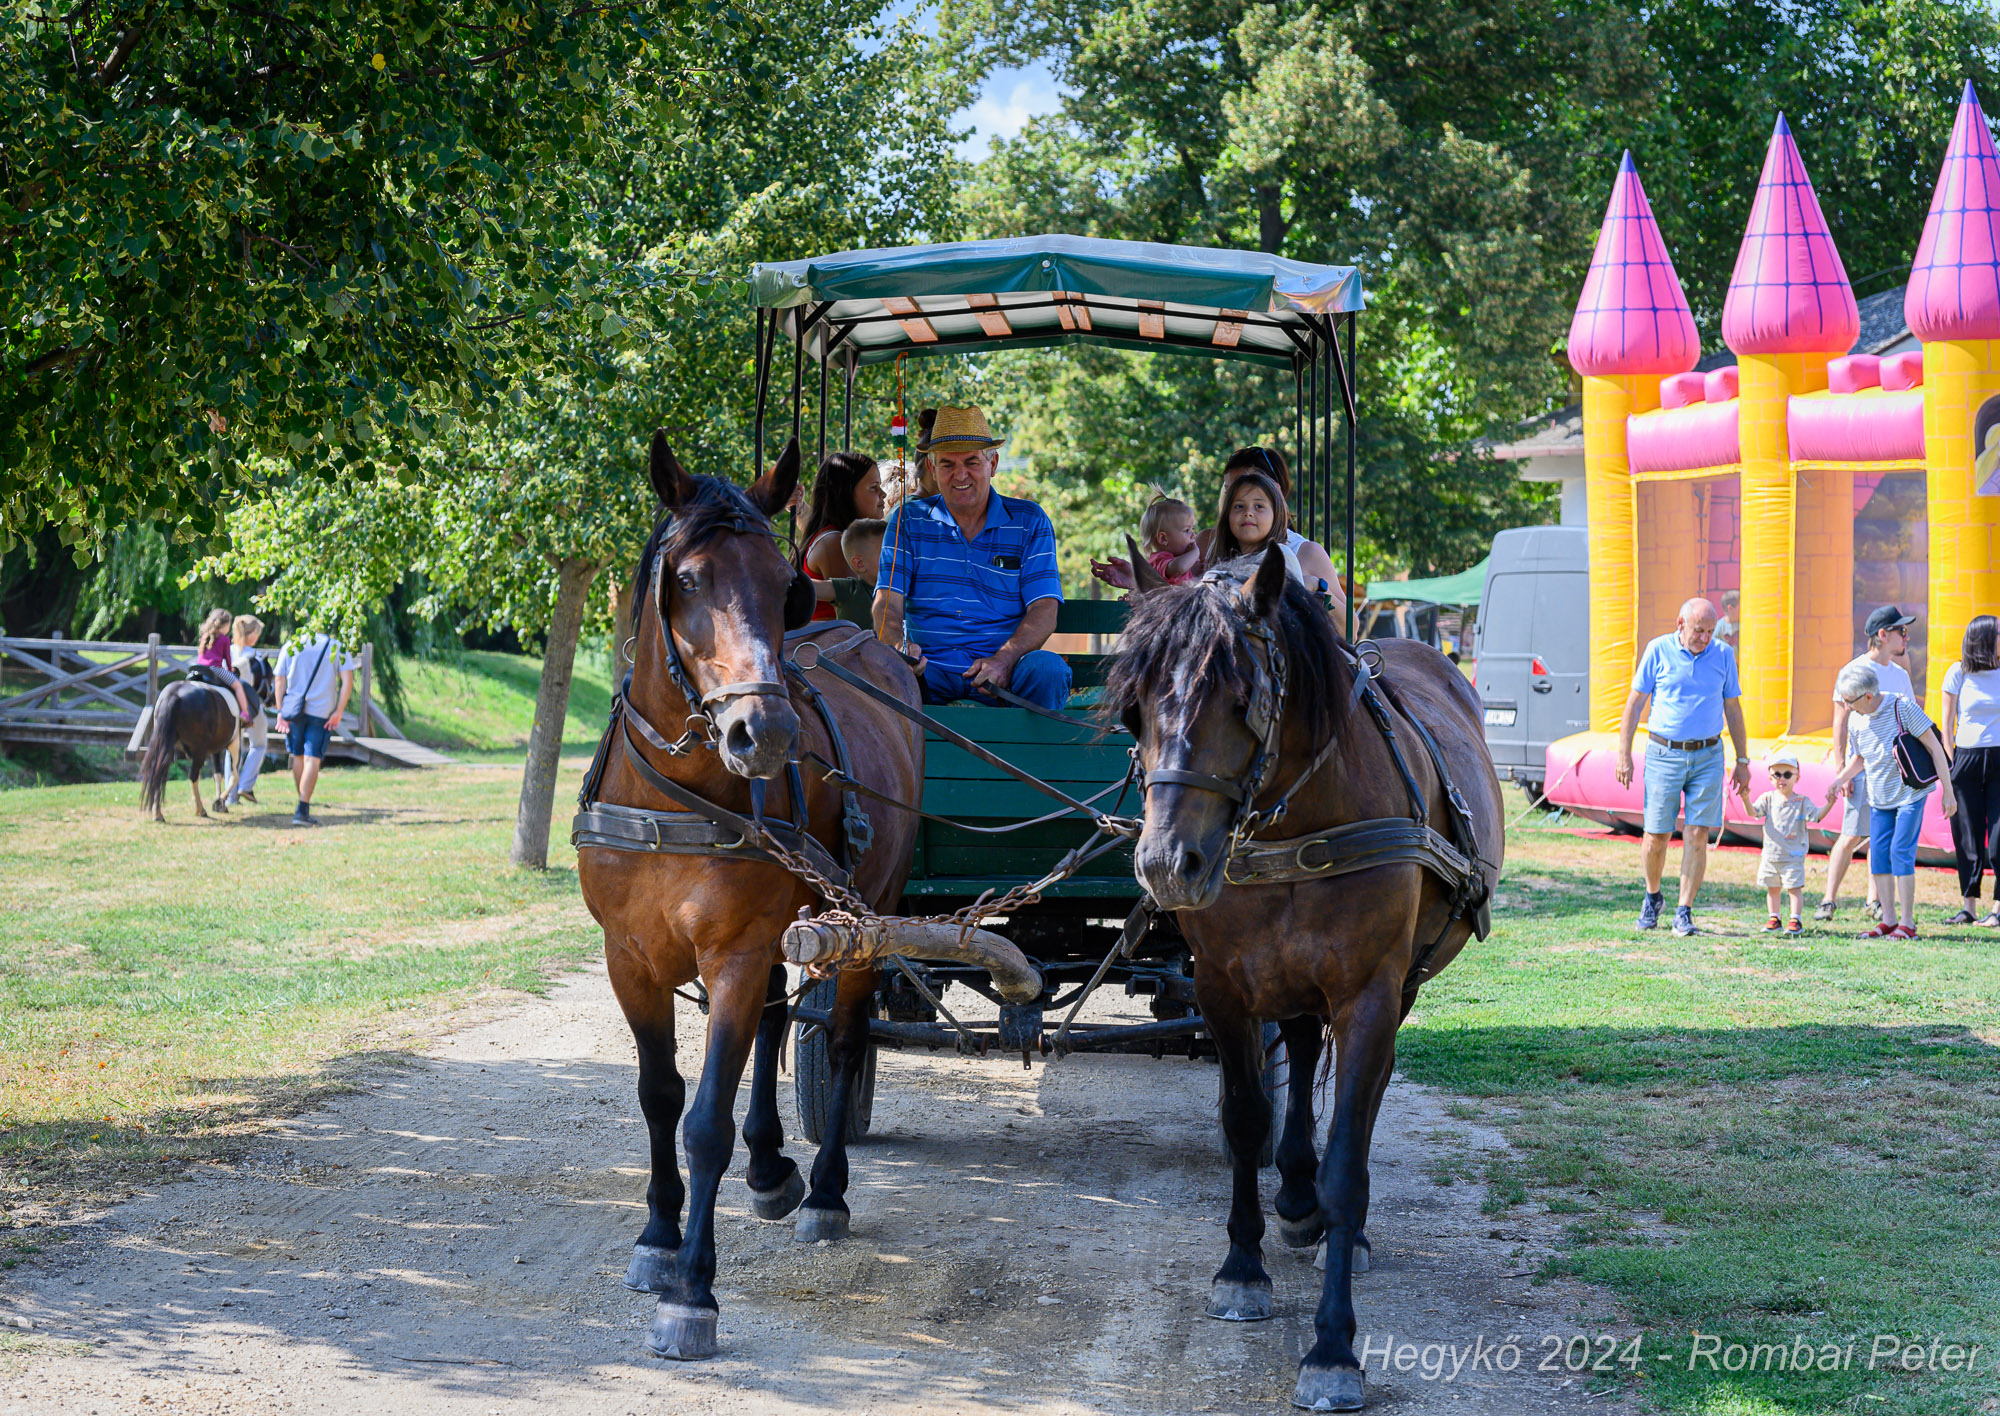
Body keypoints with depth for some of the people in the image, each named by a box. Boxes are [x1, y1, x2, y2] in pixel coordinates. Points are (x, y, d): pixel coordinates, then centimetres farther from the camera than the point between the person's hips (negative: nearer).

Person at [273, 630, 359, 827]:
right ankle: (302, 810, -15)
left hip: (293, 709, 2)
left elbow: (280, 680, 6)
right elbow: (347, 680, -5)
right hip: (321, 712, -2)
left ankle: (303, 805, 24)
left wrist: (280, 711, 7)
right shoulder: (337, 648, 5)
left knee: (298, 757, 16)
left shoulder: (291, 645, 8)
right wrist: (338, 712, -5)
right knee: (312, 760, -4)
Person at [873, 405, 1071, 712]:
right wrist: (899, 646, -23)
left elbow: (1044, 611, 0)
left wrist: (1004, 660, -21)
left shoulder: (1030, 522, 11)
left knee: (1047, 667, -33)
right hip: (929, 668, -1)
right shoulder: (909, 519, 13)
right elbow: (887, 603, 2)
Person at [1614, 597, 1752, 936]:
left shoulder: (1723, 655, 4)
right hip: (1664, 755, -1)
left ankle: (1684, 913, -2)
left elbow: (1733, 710, 11)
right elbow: (1634, 703, 1)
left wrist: (1742, 761, 9)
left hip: (1707, 757, 1)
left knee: (1697, 835, -6)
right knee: (1656, 836, 0)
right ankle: (1652, 898, 26)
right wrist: (1624, 754, -3)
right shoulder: (1658, 651, -2)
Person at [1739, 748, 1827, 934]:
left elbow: (1817, 815, -11)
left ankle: (1795, 921, 2)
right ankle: (1774, 919, 22)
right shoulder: (1768, 799, 3)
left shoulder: (1802, 802, -3)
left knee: (1794, 888, -4)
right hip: (1771, 854, 3)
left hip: (1793, 857, -3)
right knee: (1772, 888, 11)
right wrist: (1746, 799, -26)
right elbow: (1753, 812, -7)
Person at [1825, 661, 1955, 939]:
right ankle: (1888, 920, 10)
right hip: (1879, 798, 6)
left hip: (1910, 793, -6)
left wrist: (1947, 792, -12)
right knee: (1878, 854, 1)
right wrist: (1839, 780, 0)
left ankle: (1907, 923, -5)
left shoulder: (1902, 708, -18)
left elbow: (1934, 747, -13)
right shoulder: (1855, 720, -2)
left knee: (1901, 851, -12)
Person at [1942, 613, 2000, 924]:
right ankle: (1969, 907, 12)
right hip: (1966, 757, 0)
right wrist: (1952, 763, -1)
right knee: (1967, 837, 3)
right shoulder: (1958, 673, 0)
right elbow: (1947, 724, 5)